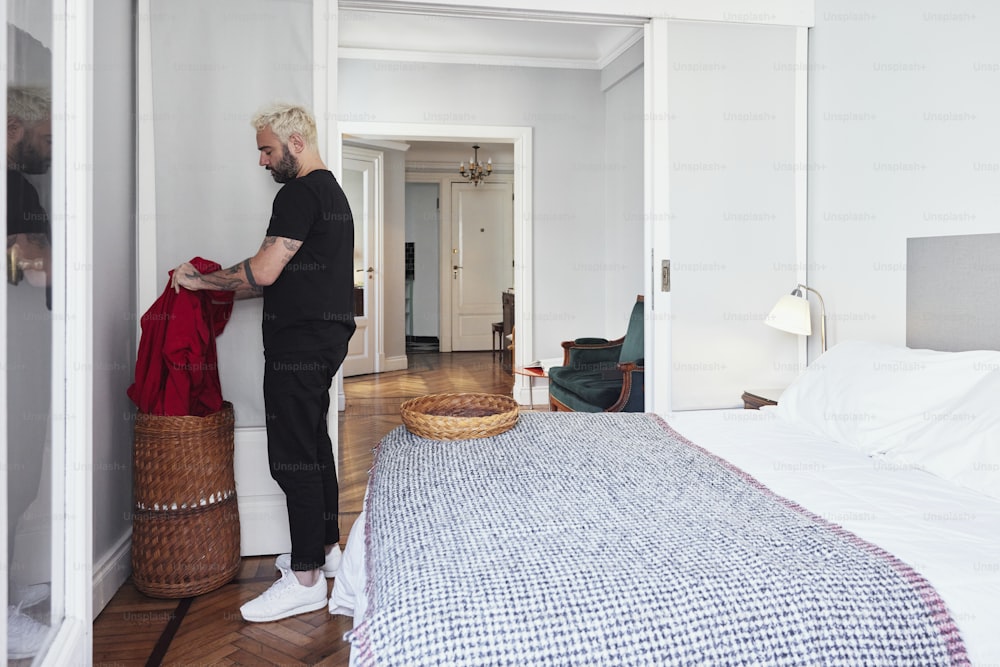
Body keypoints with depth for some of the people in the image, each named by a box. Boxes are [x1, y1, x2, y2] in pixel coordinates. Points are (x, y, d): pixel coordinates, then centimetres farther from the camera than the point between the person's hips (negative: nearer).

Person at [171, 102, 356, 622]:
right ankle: (326, 546, 30)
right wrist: (229, 286, 18)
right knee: (314, 442, 18)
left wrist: (200, 279, -5)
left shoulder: (299, 193, -14)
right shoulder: (333, 191, 18)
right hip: (328, 332, 11)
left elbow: (263, 271, -19)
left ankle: (305, 579, 3)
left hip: (299, 340, -11)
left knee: (293, 455, -5)